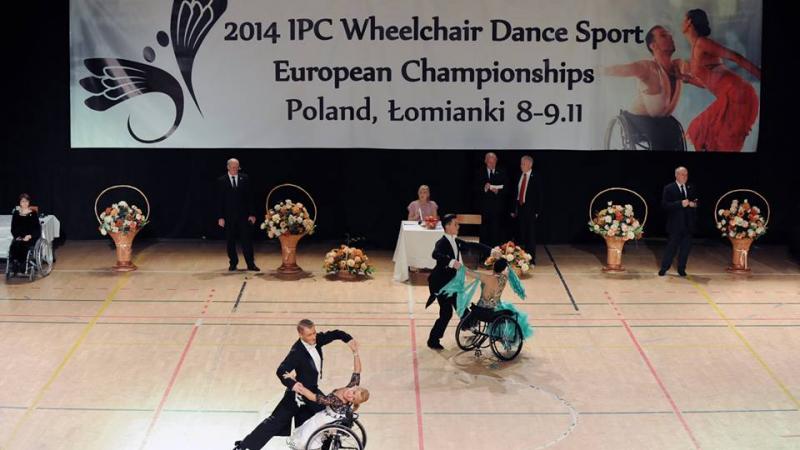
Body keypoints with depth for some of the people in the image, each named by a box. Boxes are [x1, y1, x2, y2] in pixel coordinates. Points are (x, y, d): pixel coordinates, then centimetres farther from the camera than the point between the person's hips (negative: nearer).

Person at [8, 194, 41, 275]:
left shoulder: (33, 213, 4)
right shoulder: (16, 213, 11)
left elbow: (37, 228, 1)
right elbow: (13, 228, 12)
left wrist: (29, 236, -15)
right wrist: (17, 236, -7)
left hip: (30, 237, -2)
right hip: (18, 237, 2)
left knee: (23, 246, -35)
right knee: (13, 246, -31)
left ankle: (22, 269, -29)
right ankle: (13, 269, -30)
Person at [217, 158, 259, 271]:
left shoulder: (245, 178, 4)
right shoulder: (221, 180, 1)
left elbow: (249, 197, 3)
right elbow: (220, 200, 0)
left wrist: (252, 214, -3)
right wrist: (220, 217, -6)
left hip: (243, 214, 0)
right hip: (228, 215, 0)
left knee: (247, 239, -1)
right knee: (230, 241, 6)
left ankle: (251, 264, 1)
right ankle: (233, 263, 16)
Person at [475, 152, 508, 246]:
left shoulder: (501, 174, 8)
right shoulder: (480, 173, 7)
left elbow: (506, 189, 4)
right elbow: (476, 189, 2)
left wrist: (498, 191, -14)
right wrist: (484, 188, -16)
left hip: (497, 207, 0)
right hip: (484, 206, 0)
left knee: (496, 230, -3)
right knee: (484, 230, 1)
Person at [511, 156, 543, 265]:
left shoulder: (535, 178, -5)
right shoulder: (519, 177, 9)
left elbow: (540, 196, -5)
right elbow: (516, 194, 12)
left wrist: (537, 211, -10)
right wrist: (514, 209, 7)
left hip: (530, 210, -4)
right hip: (519, 208, 4)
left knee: (530, 236, 0)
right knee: (520, 235, 6)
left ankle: (531, 260, 7)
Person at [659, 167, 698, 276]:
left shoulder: (691, 188, 12)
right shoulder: (669, 189, -3)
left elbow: (695, 202, 18)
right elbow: (665, 205, -12)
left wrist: (694, 204, -7)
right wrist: (680, 204, -20)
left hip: (688, 224, 4)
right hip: (675, 224, -4)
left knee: (686, 247, 6)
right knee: (671, 246, -1)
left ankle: (681, 269, 18)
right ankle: (664, 268, 10)